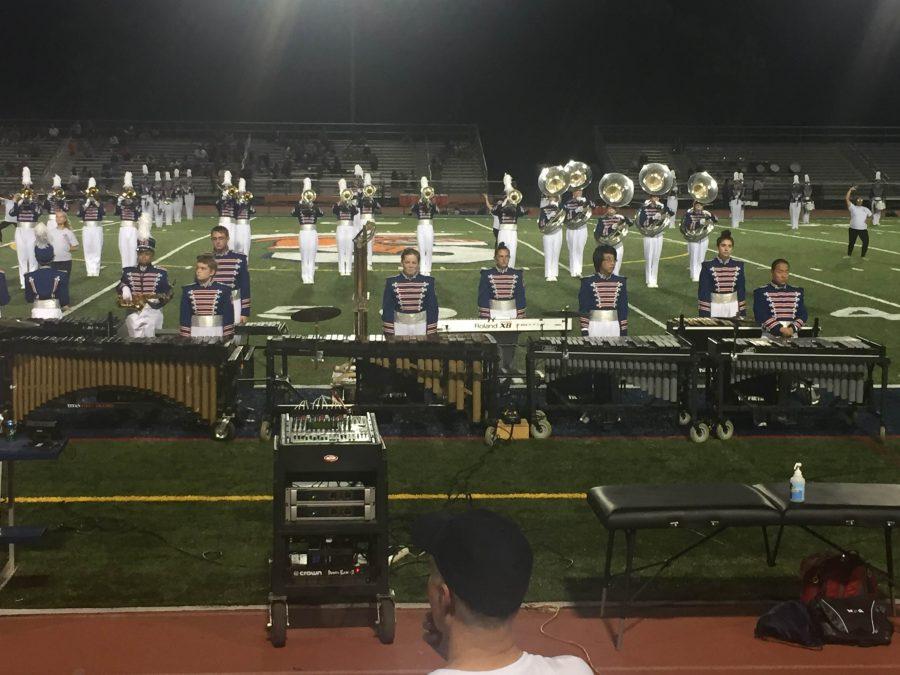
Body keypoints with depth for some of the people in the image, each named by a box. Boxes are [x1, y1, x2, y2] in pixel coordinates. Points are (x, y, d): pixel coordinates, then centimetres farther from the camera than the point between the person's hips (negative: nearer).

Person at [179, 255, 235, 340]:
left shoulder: (223, 290, -1)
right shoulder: (188, 290, 5)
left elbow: (228, 317, 0)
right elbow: (184, 317, 6)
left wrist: (226, 339, -4)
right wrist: (185, 339, 1)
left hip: (217, 335, -1)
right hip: (194, 336, 1)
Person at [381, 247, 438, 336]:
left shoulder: (428, 282, -1)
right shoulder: (392, 282, -2)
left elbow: (433, 308, 2)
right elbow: (387, 309, 0)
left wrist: (431, 332, -2)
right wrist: (389, 333, -4)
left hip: (421, 326, 0)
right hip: (400, 326, 0)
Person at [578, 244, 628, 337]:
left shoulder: (620, 282, 4)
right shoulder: (588, 283, -4)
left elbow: (623, 308, 8)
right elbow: (583, 309, -3)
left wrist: (624, 331, 5)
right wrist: (584, 331, -8)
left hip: (614, 327, 3)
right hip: (595, 326, -3)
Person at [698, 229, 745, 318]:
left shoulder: (738, 266, 1)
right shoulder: (708, 266, -7)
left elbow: (741, 289, 7)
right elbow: (703, 291, -6)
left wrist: (742, 312, 4)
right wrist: (704, 314, -9)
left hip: (733, 307, 2)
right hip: (714, 306, -2)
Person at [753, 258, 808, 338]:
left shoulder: (797, 293, 15)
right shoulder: (761, 292, 2)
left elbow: (803, 315, 9)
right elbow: (761, 316, -9)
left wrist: (792, 328, -10)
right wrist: (781, 329, -17)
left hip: (792, 336, 3)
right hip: (770, 336, -3)